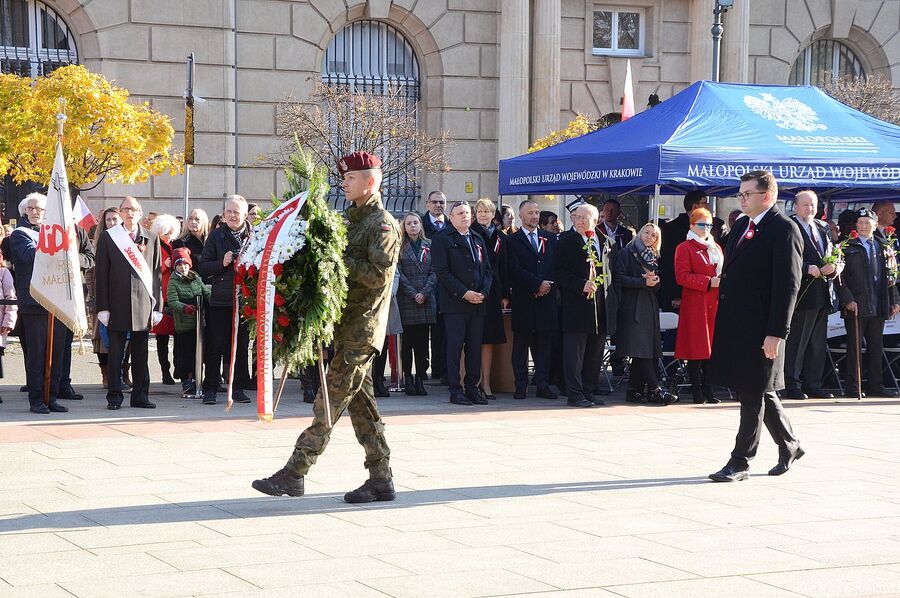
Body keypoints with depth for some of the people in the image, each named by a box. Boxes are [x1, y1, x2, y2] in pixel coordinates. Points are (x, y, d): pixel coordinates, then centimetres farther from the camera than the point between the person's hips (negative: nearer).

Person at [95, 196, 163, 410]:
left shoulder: (151, 239, 9)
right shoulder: (108, 237, 4)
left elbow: (157, 274, 9)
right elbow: (101, 274, 2)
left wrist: (157, 306, 3)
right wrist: (102, 307, -5)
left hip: (143, 304, 2)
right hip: (117, 304, -1)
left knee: (140, 354, 7)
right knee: (115, 354, 1)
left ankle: (140, 396, 14)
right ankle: (114, 397, 7)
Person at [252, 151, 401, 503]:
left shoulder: (383, 223, -9)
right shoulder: (354, 219, 18)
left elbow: (380, 275, -19)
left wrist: (341, 260, -18)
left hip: (363, 326, -9)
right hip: (347, 325, 9)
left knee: (331, 400, -8)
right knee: (360, 401, 9)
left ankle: (295, 473, -9)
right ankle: (381, 480, 13)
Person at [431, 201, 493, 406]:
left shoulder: (478, 240, 19)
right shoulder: (442, 240, 1)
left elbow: (487, 270, 16)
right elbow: (442, 272, -8)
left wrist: (483, 292, -2)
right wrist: (464, 293, -14)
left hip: (478, 303, 5)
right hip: (454, 303, -5)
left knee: (475, 347, 4)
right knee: (455, 347, -4)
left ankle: (472, 388, 10)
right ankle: (456, 391, -1)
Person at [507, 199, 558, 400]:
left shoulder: (550, 239, 16)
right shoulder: (512, 240, 2)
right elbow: (515, 270, -8)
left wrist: (548, 285, -8)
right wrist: (538, 284, -13)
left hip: (546, 299, 3)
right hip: (523, 301, -3)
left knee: (544, 345, 3)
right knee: (521, 344, 1)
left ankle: (542, 385, 7)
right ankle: (521, 386, 5)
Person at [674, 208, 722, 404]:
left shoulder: (716, 248, 19)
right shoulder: (684, 248, -2)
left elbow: (722, 272, 24)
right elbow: (682, 277, -11)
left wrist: (722, 281, 0)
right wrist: (708, 282, -16)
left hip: (714, 304, 6)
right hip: (695, 305, -6)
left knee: (711, 347, 5)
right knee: (696, 348, -5)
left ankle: (708, 390, 9)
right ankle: (697, 392, -1)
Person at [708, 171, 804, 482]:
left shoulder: (784, 230, -11)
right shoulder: (741, 226, 14)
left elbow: (788, 285, -15)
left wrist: (775, 334, -19)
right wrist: (721, 321, 14)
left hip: (760, 330, -8)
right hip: (732, 325, 8)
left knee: (753, 395, -1)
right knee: (760, 392, 16)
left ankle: (740, 462, 4)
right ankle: (789, 445, 32)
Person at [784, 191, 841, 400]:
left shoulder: (823, 228, 17)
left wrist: (833, 267, -4)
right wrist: (807, 269, -22)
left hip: (823, 294, 7)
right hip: (801, 294, -7)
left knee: (818, 344, 11)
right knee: (795, 343, -4)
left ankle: (813, 384, 17)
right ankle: (791, 386, 1)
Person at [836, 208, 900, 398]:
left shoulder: (884, 248, 13)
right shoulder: (848, 248, 0)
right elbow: (840, 277, -5)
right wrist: (847, 299, -14)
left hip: (878, 306, 4)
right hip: (855, 305, -4)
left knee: (876, 346, 8)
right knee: (854, 346, -1)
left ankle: (875, 385, 14)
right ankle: (853, 387, 3)